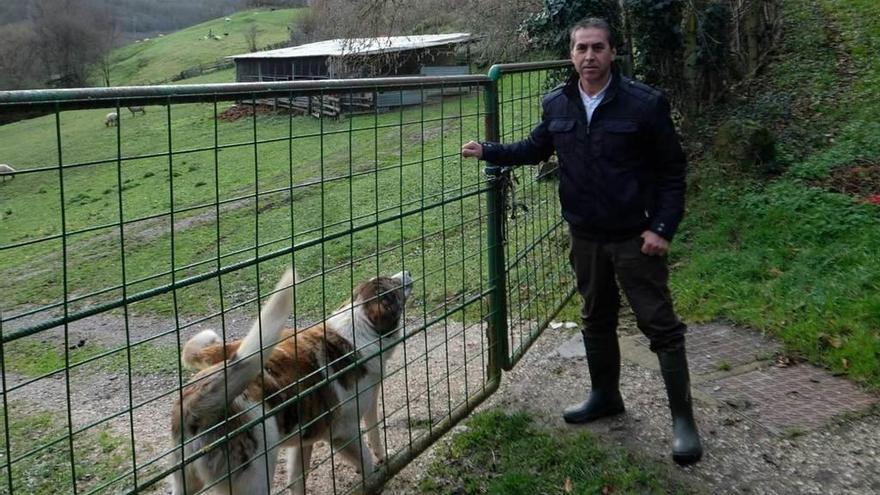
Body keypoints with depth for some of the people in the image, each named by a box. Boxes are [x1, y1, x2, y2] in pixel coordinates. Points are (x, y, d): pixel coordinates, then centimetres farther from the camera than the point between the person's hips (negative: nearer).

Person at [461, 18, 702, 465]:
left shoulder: (645, 103, -13)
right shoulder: (556, 104, 1)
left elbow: (671, 169, -8)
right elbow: (535, 148, 19)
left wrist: (662, 227, -14)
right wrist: (489, 152, 7)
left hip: (634, 237, -5)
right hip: (585, 237, 5)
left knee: (661, 326, -1)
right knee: (596, 320, 18)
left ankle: (683, 418, 10)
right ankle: (605, 396, 37)